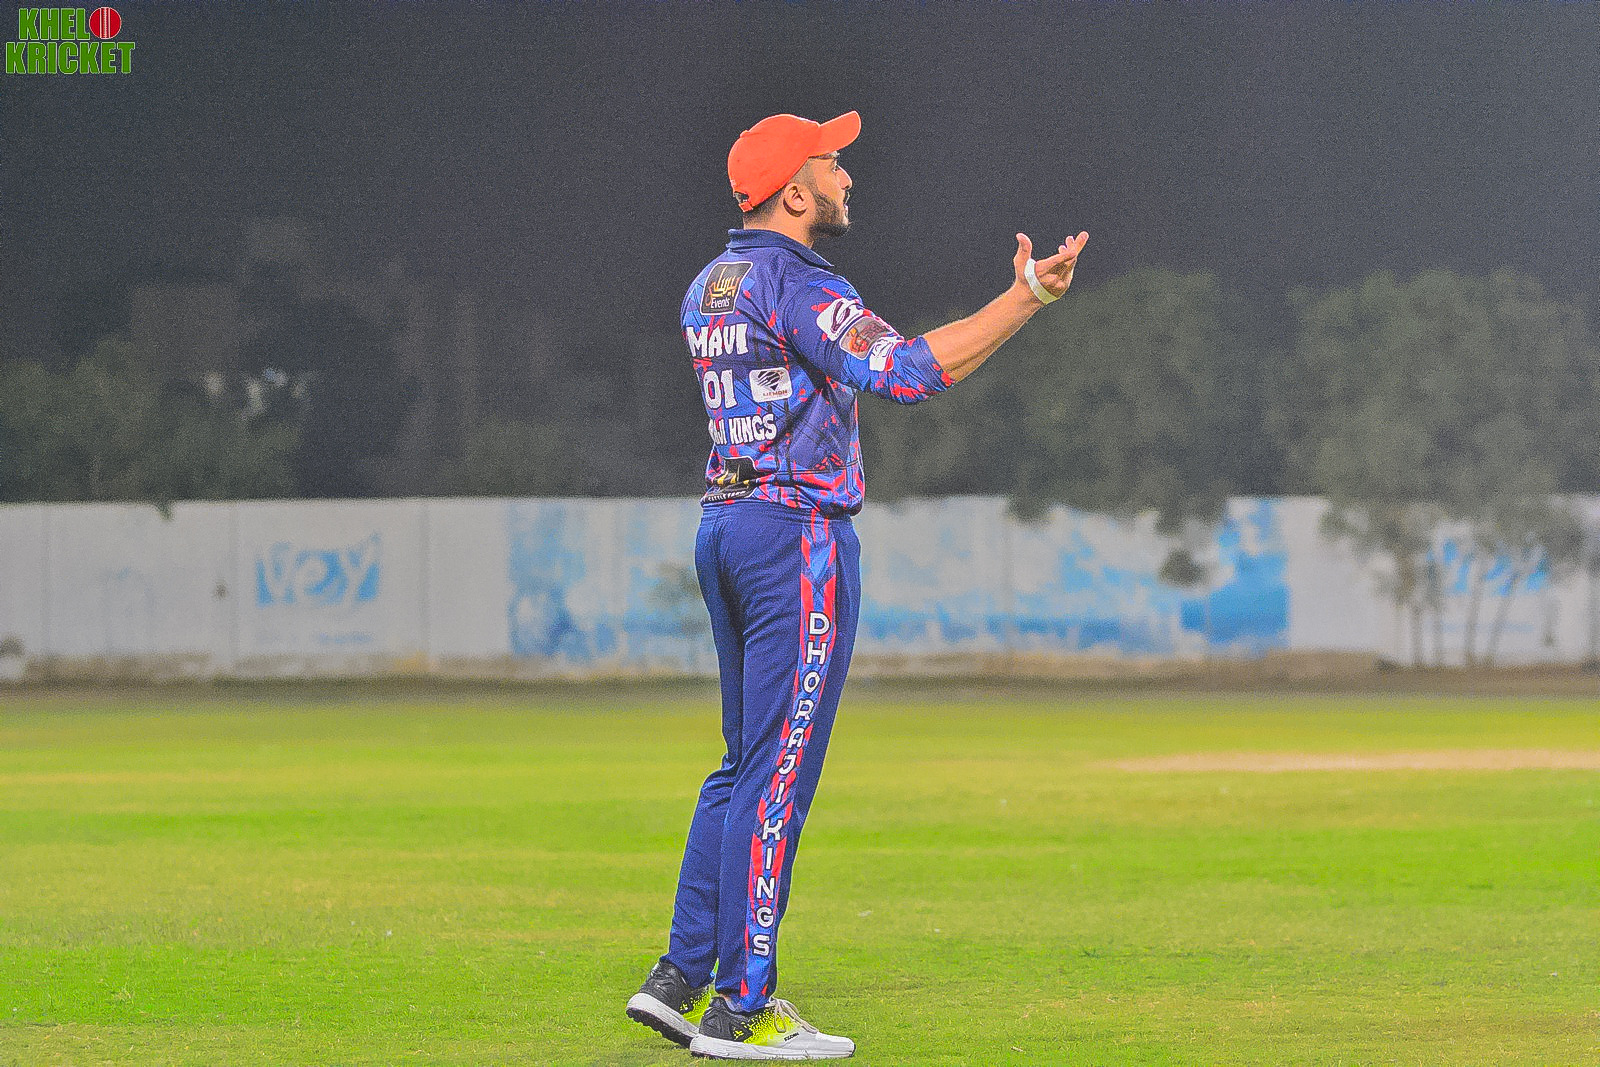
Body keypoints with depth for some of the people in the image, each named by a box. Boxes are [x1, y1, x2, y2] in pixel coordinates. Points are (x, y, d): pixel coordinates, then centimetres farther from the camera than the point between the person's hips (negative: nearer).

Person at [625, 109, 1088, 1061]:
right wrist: (1024, 300, -26)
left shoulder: (711, 287, 14)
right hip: (800, 531, -9)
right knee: (779, 774, -7)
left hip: (725, 527, 9)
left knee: (748, 765, 16)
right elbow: (906, 371, -26)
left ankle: (683, 979, 13)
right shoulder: (799, 287, -14)